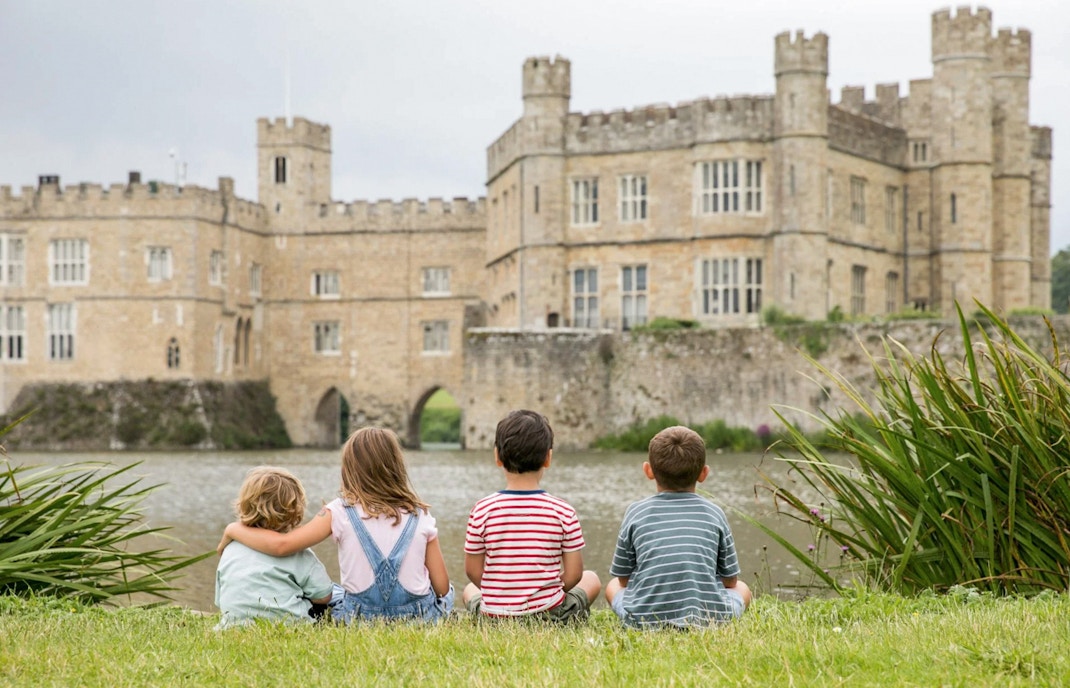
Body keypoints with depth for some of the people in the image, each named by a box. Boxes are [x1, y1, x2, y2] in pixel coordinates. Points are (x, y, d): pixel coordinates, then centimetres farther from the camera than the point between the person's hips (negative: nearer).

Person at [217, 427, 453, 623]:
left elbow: (281, 544, -16)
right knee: (448, 591, 34)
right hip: (421, 619, 1)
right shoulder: (421, 515, -2)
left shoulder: (341, 511, -7)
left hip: (359, 620, -1)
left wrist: (233, 529, 0)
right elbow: (442, 587, -3)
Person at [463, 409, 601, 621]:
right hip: (550, 613, -1)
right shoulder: (563, 511, -9)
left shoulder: (482, 510, -8)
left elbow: (473, 570, -1)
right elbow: (573, 574, -5)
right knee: (591, 579, 29)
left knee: (469, 589, 37)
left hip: (493, 613, 1)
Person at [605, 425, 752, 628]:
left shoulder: (636, 513, 3)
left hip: (644, 619, -1)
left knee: (613, 586, 30)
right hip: (710, 617, 1)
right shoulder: (714, 513, 4)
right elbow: (730, 580, 12)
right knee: (741, 589, 31)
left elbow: (623, 578, 11)